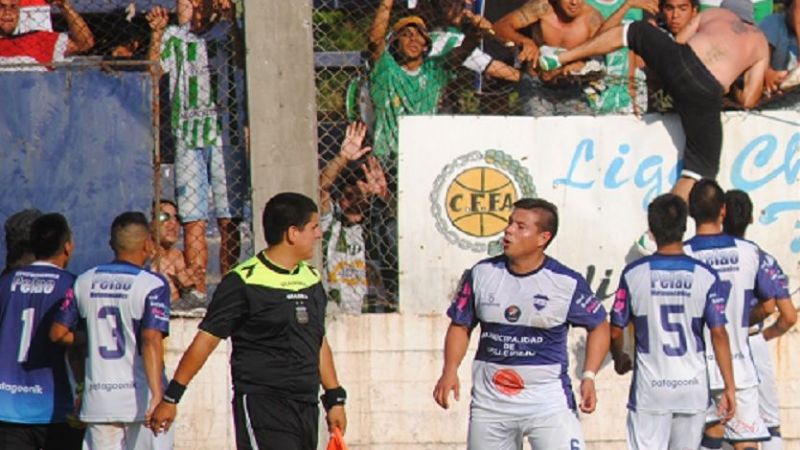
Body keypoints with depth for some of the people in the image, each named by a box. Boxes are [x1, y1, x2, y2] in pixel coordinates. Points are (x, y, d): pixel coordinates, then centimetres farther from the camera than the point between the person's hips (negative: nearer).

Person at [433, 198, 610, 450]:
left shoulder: (567, 283, -6)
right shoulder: (482, 274, 3)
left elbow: (599, 326, 6)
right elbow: (460, 325, 13)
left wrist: (589, 377, -6)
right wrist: (450, 371, -3)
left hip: (548, 398, -4)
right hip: (489, 399, 4)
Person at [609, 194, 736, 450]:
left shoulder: (634, 274, -5)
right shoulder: (705, 276, -4)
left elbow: (616, 331, 0)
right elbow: (718, 334, -6)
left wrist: (620, 359, 22)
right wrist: (729, 387, -1)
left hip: (650, 387, -2)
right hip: (693, 387, 2)